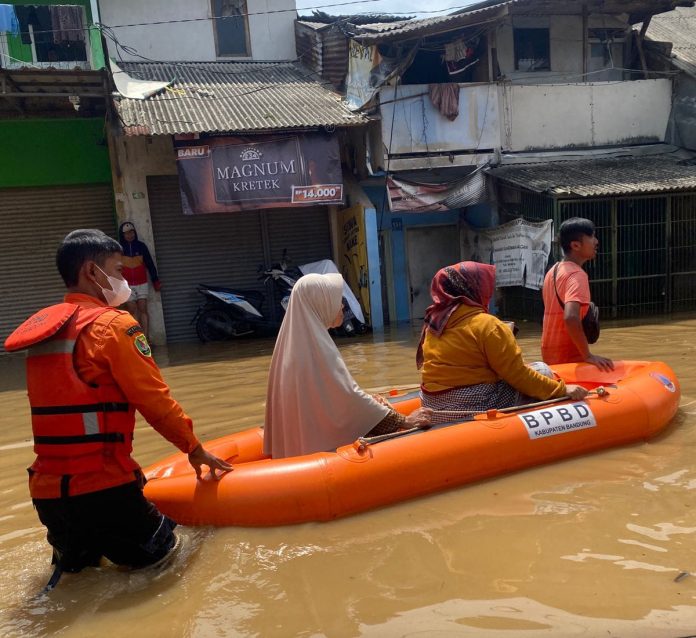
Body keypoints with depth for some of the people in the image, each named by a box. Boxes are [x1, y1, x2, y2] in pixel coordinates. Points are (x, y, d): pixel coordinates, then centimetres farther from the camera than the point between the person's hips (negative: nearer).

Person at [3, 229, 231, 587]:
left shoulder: (40, 327, 10)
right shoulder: (113, 324, -12)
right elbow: (155, 401, -11)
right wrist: (195, 450, 4)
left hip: (46, 488, 8)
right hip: (99, 486, -7)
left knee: (74, 560, 34)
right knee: (157, 548, 16)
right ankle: (89, 544, 1)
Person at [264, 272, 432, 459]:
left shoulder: (296, 338, 6)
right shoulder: (317, 345, -21)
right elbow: (349, 395, -20)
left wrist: (367, 401, 11)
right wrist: (405, 421, -14)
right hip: (321, 443, -9)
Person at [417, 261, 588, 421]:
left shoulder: (434, 322, 6)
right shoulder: (487, 325, -15)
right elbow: (517, 374, -14)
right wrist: (562, 390, -6)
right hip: (476, 409, -8)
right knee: (542, 370, 7)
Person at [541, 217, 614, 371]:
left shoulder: (553, 271, 9)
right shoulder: (577, 275, -18)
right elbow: (570, 318, -33)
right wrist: (588, 356, -28)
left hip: (551, 354, 9)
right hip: (569, 357, -9)